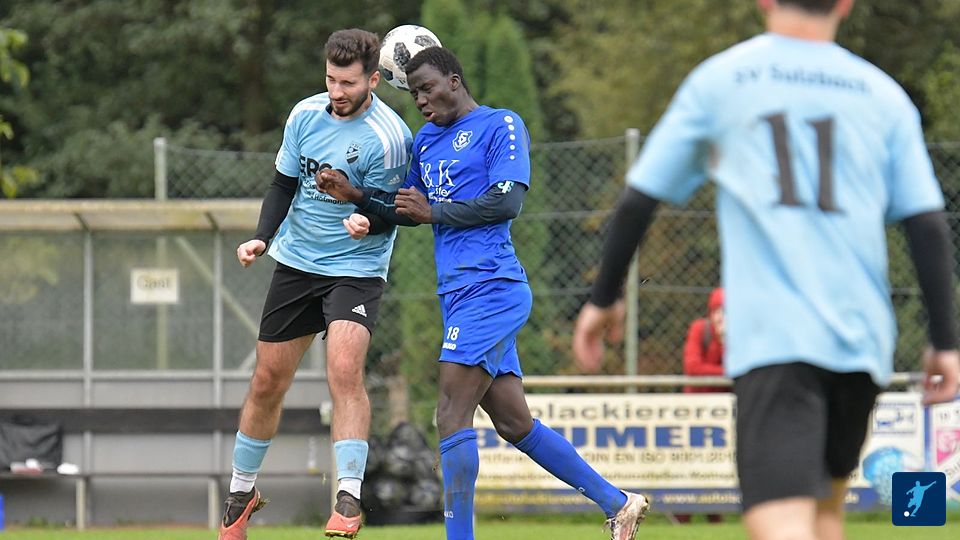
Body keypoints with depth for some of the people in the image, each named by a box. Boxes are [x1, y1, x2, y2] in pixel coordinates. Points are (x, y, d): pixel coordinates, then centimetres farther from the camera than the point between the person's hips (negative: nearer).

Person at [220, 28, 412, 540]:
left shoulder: (387, 137, -17)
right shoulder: (305, 115, -1)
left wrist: (366, 222, -34)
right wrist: (262, 237, -3)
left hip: (355, 270, -5)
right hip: (295, 262, 5)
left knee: (345, 370, -26)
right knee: (266, 383, 10)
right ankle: (241, 492, 29)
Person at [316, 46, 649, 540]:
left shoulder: (501, 125, -3)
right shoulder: (426, 141, 21)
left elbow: (508, 201, -14)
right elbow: (406, 211, 27)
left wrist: (434, 211, -8)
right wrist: (355, 195, 10)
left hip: (489, 289, -9)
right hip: (458, 294, 9)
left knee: (452, 416, -16)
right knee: (515, 424, 8)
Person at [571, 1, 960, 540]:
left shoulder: (718, 80, 8)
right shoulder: (884, 95, 12)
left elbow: (640, 198, 10)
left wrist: (604, 299, 22)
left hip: (771, 335, -3)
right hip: (862, 337, 3)